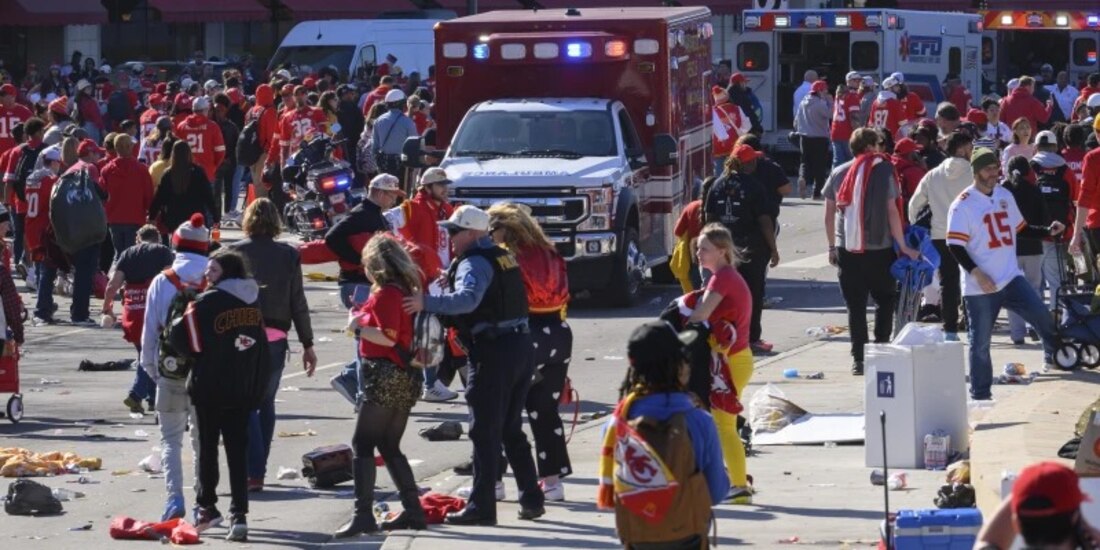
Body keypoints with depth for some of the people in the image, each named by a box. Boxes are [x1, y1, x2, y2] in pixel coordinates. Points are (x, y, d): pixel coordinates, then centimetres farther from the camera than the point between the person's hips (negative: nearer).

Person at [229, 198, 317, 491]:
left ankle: (253, 472, -13)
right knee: (266, 402, 16)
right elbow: (298, 303, 4)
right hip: (275, 338, 2)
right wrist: (307, 344, 10)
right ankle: (259, 469, 20)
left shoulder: (235, 252, -2)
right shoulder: (288, 255, 3)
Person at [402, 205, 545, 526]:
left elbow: (468, 299, -29)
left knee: (485, 433, -5)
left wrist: (427, 303, -37)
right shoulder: (502, 256, 17)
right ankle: (532, 499, 19)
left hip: (493, 351, -9)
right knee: (511, 430, 18)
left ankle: (482, 507, -6)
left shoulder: (474, 262, -11)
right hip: (522, 345, 9)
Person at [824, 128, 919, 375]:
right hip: (879, 249, -3)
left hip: (846, 250, 3)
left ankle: (859, 359, 4)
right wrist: (903, 247, -1)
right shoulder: (883, 171, -4)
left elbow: (829, 214, 8)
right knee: (885, 300, 13)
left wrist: (832, 246, 17)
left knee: (855, 306, 7)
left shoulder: (838, 173, 7)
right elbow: (892, 212, -6)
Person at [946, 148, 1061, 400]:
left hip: (1010, 278, 5)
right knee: (980, 342, 0)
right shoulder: (963, 204, -8)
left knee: (1043, 317, -8)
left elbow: (1020, 228, 23)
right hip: (980, 286, -5)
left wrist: (1048, 231, 7)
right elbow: (955, 246, -13)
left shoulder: (1005, 196, 12)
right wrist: (976, 273, -22)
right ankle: (980, 393, 10)